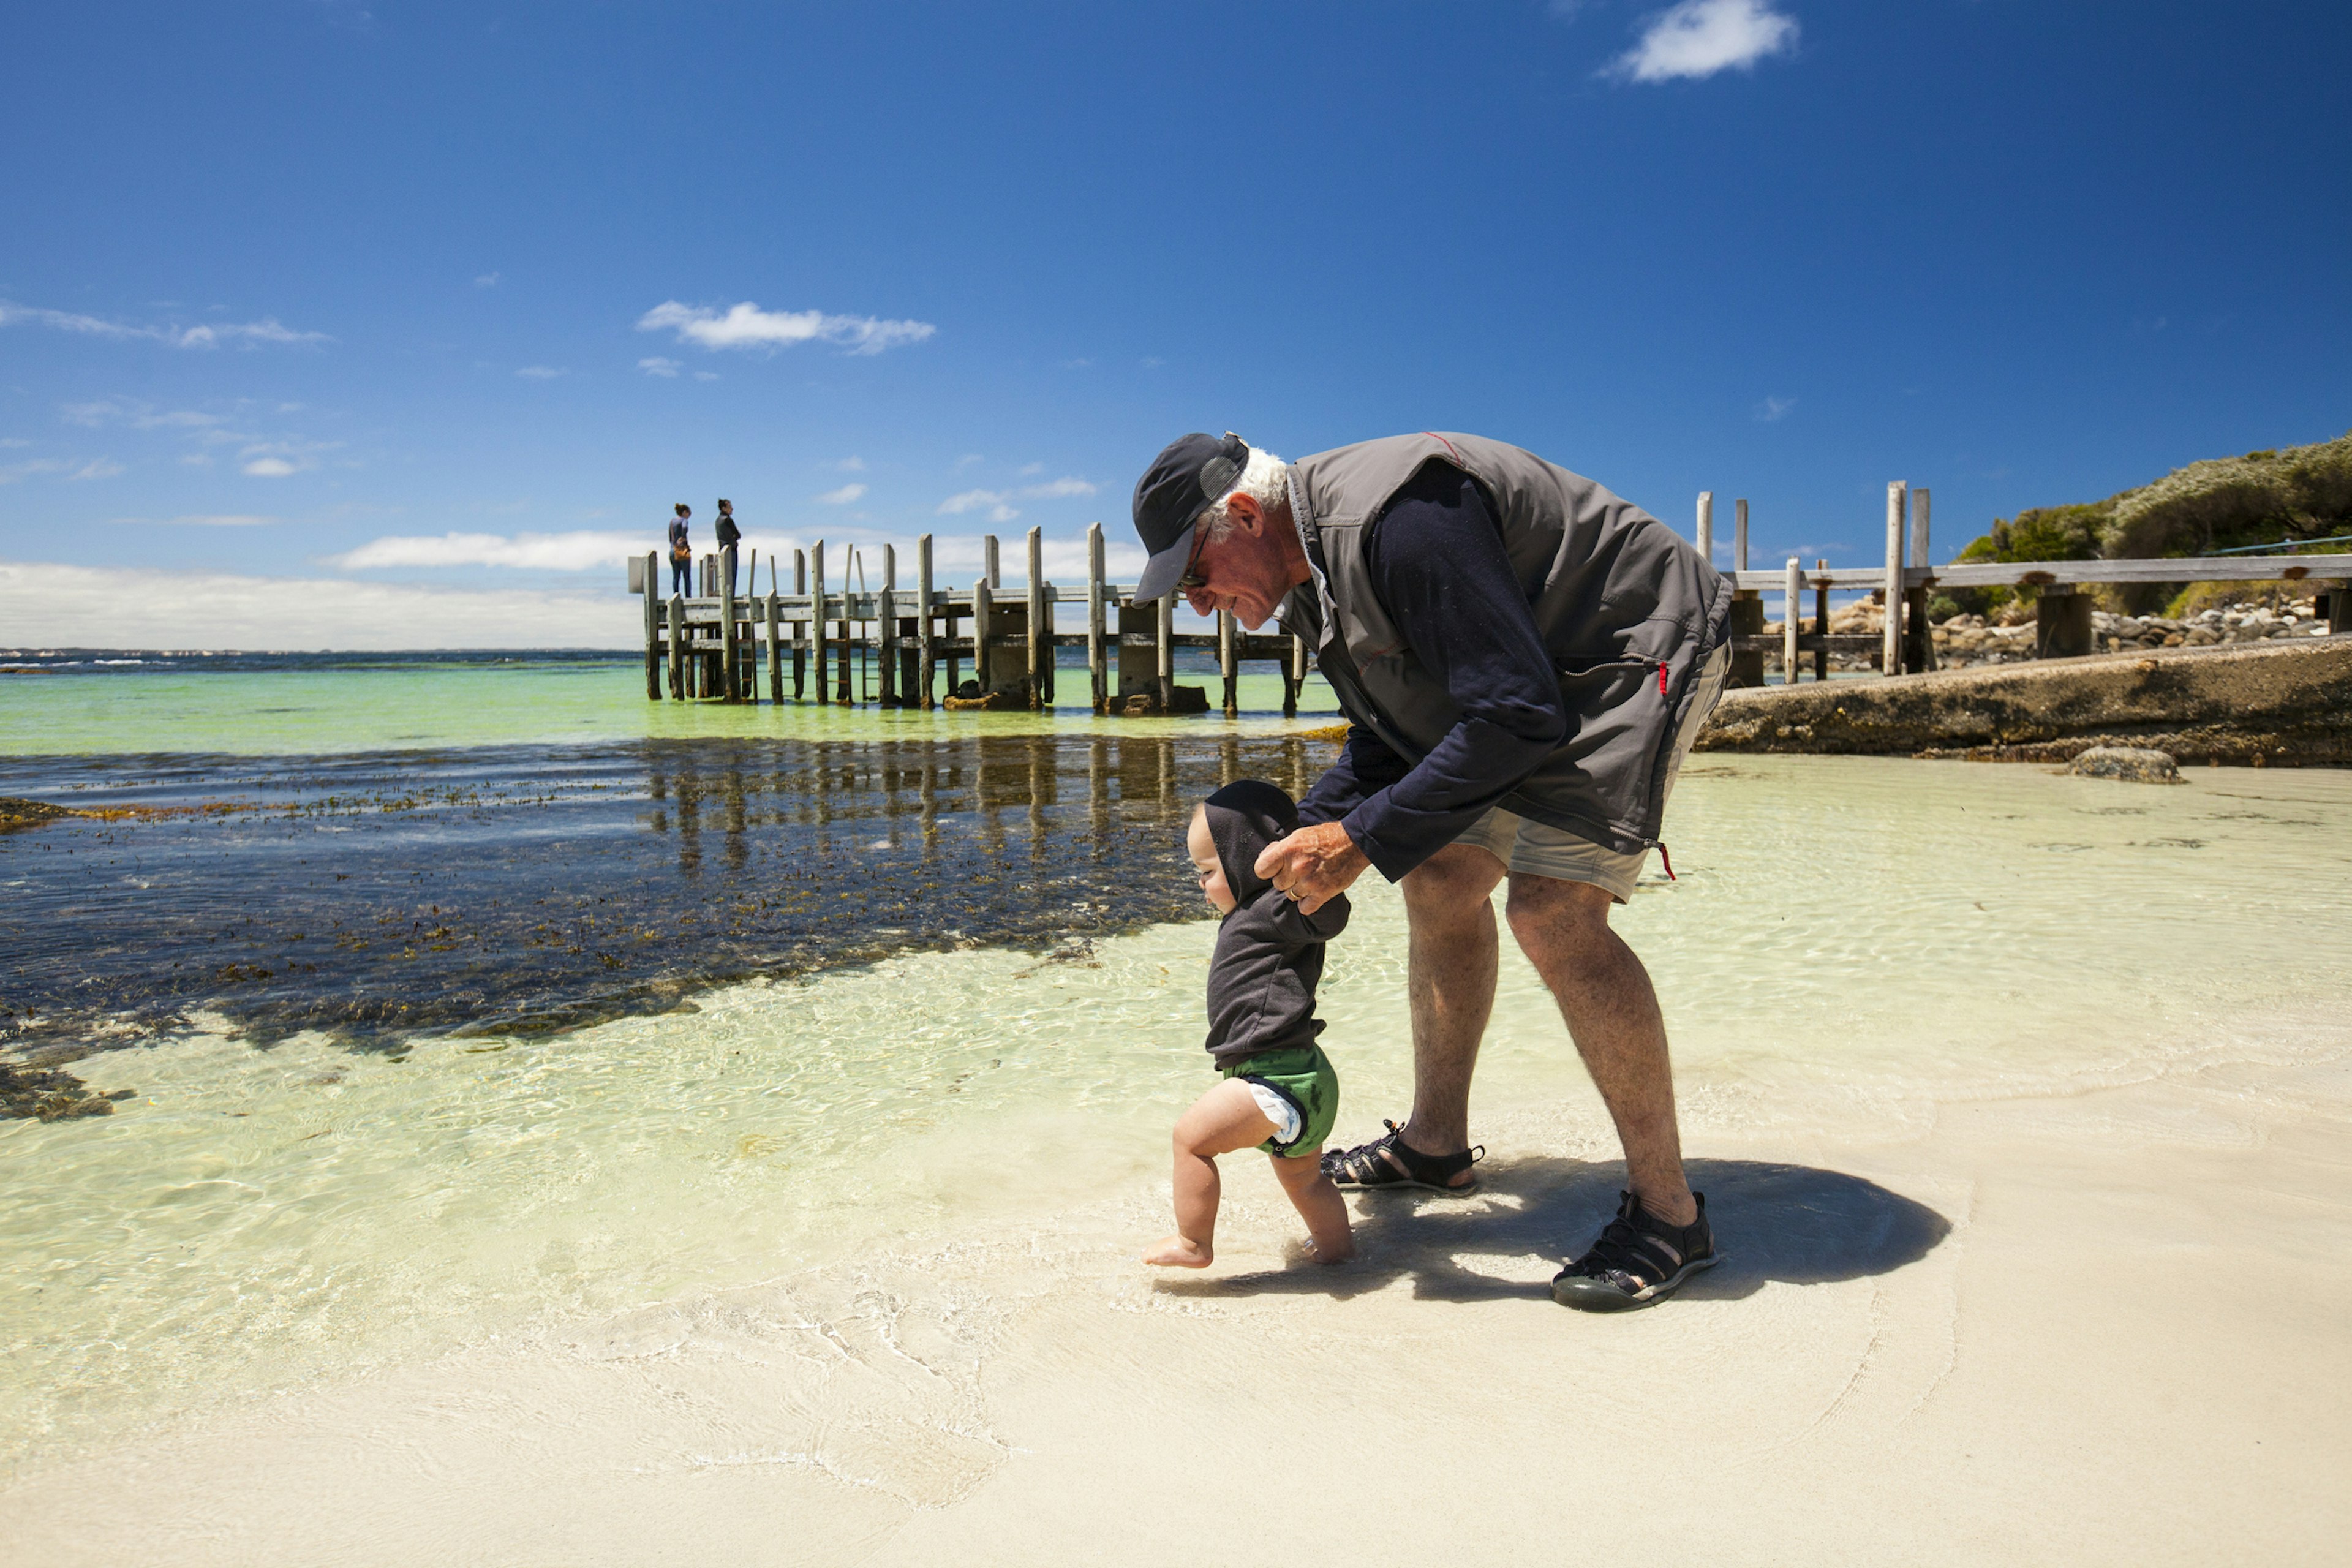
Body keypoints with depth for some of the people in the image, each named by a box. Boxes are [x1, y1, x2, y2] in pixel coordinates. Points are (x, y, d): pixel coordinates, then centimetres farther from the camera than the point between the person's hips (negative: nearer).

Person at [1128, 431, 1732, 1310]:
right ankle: (1435, 1143, 23)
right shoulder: (1313, 564, 2)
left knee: (1553, 909, -22)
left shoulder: (1396, 515, -30)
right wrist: (1306, 840, -2)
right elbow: (1387, 740, 11)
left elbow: (1517, 716, -32)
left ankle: (1667, 1213, -8)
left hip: (1638, 649, -10)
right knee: (1440, 878, 8)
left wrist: (1362, 840, -29)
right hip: (1538, 672, 10)